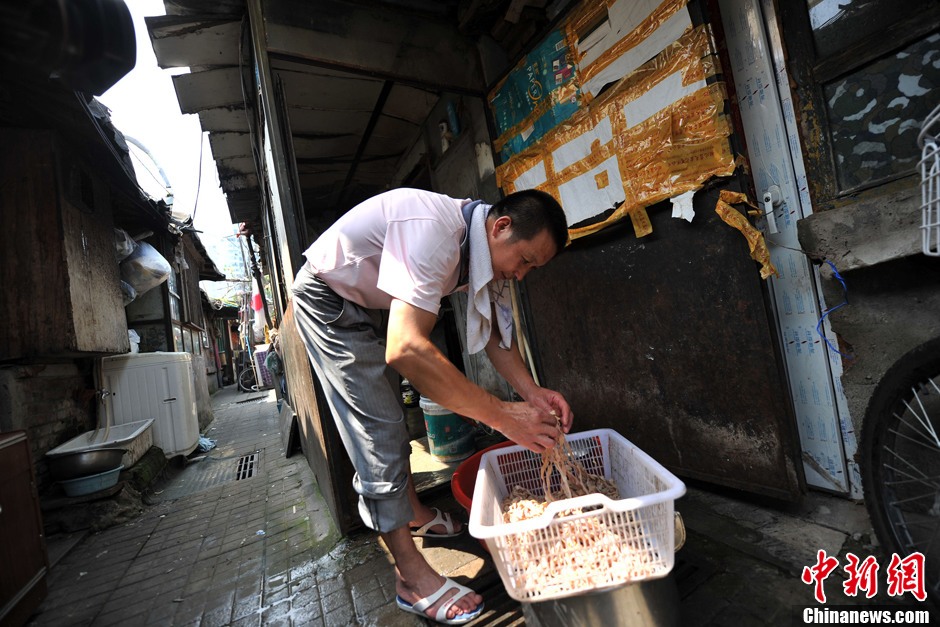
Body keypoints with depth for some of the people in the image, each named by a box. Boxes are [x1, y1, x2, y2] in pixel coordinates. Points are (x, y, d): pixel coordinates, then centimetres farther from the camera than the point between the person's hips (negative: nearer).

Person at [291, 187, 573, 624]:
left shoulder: (483, 246, -9)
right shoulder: (434, 232, -37)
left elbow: (492, 331, -4)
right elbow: (406, 350, -46)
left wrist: (531, 391, -19)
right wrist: (502, 414, -42)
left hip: (371, 305, 9)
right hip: (328, 299, -9)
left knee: (389, 413, 16)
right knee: (378, 427, -11)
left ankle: (413, 512, 34)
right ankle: (413, 578, 1)